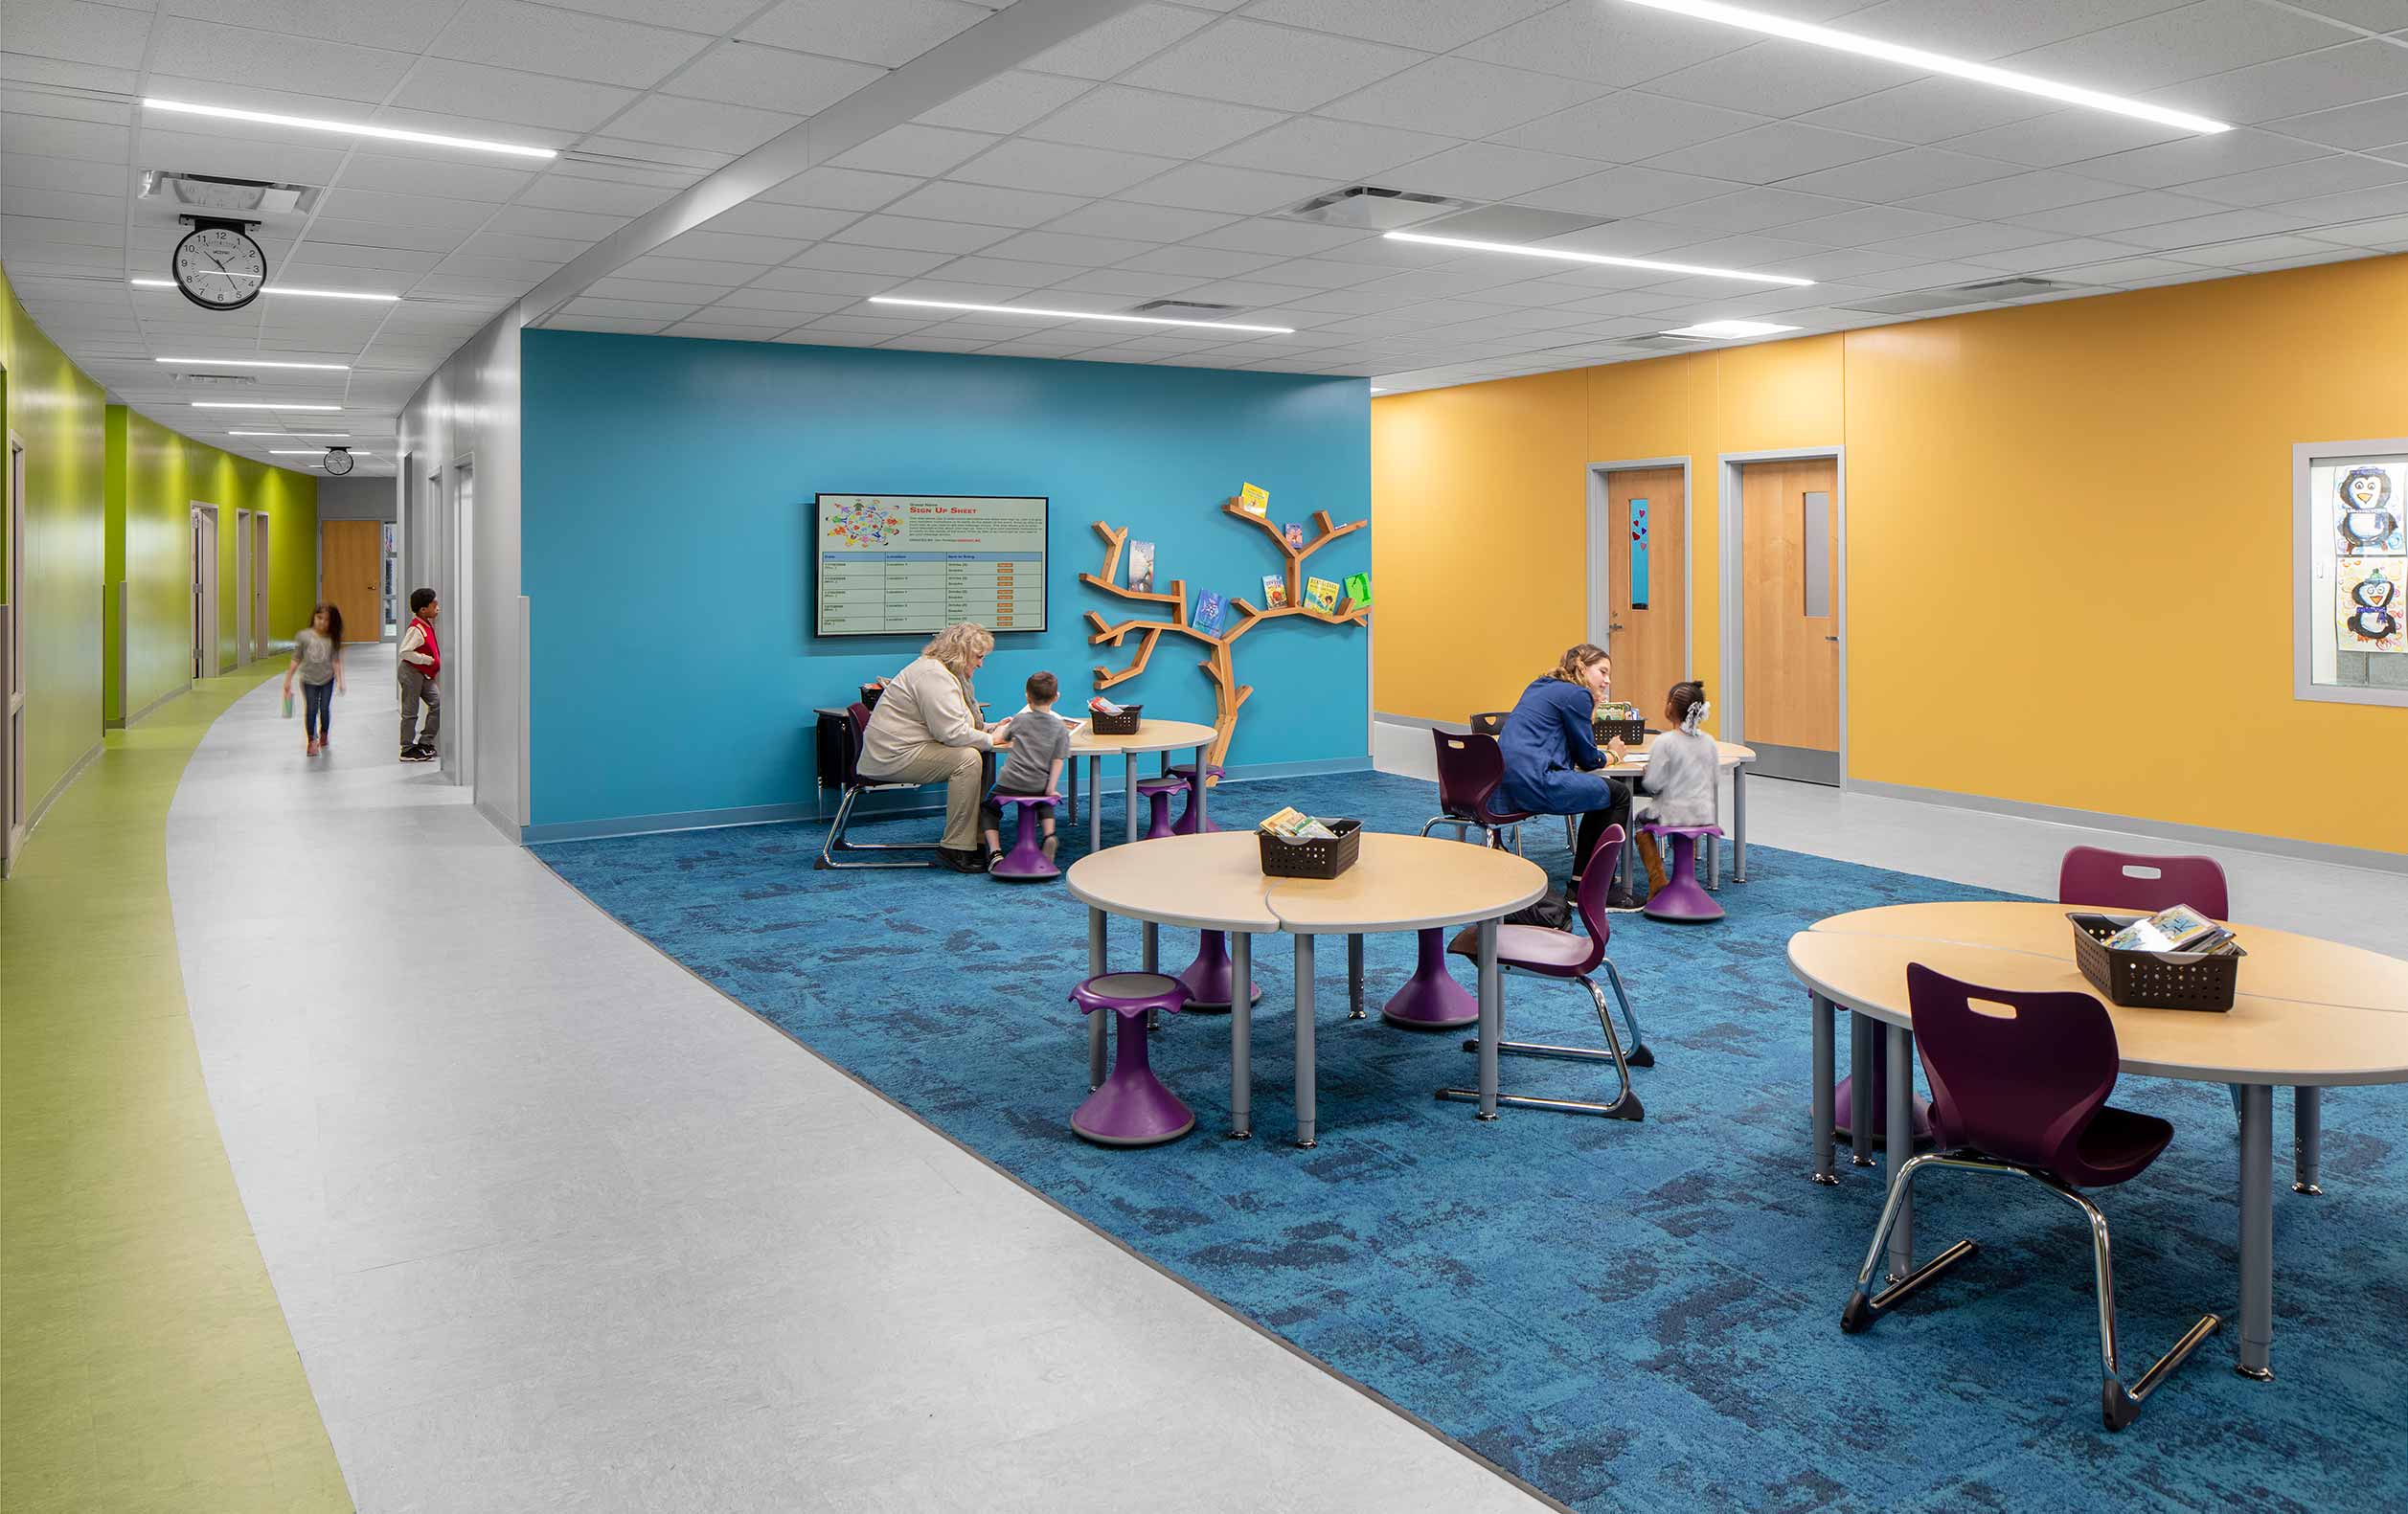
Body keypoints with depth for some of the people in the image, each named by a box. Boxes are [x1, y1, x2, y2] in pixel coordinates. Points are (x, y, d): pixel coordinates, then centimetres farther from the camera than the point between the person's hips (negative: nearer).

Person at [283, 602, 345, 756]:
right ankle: (311, 741, 6)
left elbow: (335, 661, -4)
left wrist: (339, 680, -11)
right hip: (309, 680, 0)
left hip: (327, 680, 1)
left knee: (325, 709, 5)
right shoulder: (303, 636, -7)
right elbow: (296, 660, -2)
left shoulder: (332, 639, -5)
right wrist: (288, 680, -1)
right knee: (311, 709, -3)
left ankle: (323, 736, 29)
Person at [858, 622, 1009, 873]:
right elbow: (952, 732, -24)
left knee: (980, 755, 0)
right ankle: (956, 848, -23)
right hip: (893, 756, -11)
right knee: (968, 758, -25)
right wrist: (991, 739, -12)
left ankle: (976, 838, -2)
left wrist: (991, 728, 10)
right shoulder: (933, 675, -18)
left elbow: (950, 723, 25)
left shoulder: (945, 673, 18)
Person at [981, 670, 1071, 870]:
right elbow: (1057, 761, -6)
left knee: (988, 809, 20)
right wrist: (1051, 788, -6)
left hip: (1010, 782, -2)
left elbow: (1003, 740, 24)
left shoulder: (1019, 720, 5)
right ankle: (1049, 835, 9)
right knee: (1045, 802, 35)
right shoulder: (1060, 728, 2)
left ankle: (995, 851, -1)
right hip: (1039, 785, 2)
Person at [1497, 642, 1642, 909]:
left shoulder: (1539, 687, 23)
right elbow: (1587, 759, 1)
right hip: (1535, 783, -9)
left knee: (1602, 795, 24)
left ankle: (1581, 884, 25)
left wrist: (1591, 709, 24)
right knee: (1618, 794, 7)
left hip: (1506, 785, 9)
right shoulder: (1576, 694, -4)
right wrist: (1612, 755, 21)